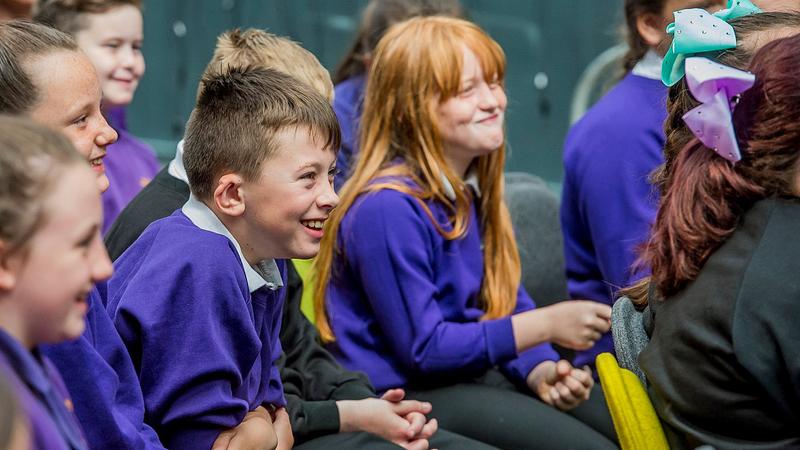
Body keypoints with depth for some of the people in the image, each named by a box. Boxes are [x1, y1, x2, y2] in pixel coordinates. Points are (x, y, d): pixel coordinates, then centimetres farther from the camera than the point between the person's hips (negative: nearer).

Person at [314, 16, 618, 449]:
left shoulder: (475, 190, 6)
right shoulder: (389, 207, -22)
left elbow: (508, 304, 9)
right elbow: (423, 349, -20)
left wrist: (541, 371, -13)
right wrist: (545, 325, -20)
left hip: (472, 371, 9)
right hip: (401, 394, -9)